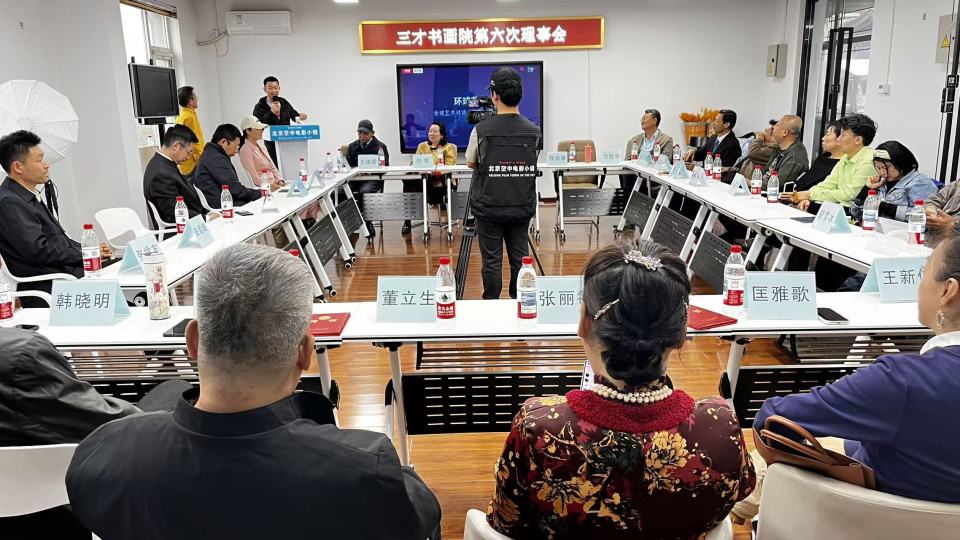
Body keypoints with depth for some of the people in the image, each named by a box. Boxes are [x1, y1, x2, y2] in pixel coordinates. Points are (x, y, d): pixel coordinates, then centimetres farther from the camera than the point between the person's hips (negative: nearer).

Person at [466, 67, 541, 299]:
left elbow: (471, 163, 6)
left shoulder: (482, 130, -11)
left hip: (489, 208, -3)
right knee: (520, 260, 10)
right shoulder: (533, 131, -2)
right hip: (522, 207, 3)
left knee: (492, 261, 4)